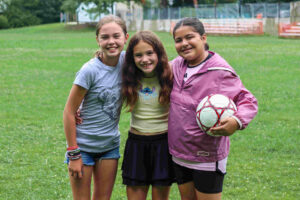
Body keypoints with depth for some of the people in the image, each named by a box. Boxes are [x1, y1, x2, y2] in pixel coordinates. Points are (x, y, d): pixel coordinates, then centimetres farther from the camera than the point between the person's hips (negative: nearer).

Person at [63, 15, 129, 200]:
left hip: (110, 144, 5)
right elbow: (69, 112, -15)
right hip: (84, 145, -5)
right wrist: (73, 154, -15)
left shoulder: (125, 60, -7)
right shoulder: (90, 70, -20)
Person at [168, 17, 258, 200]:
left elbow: (248, 100, -15)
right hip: (179, 153, 6)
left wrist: (237, 121, -34)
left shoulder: (220, 71, -16)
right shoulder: (177, 65, 4)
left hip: (207, 157, -6)